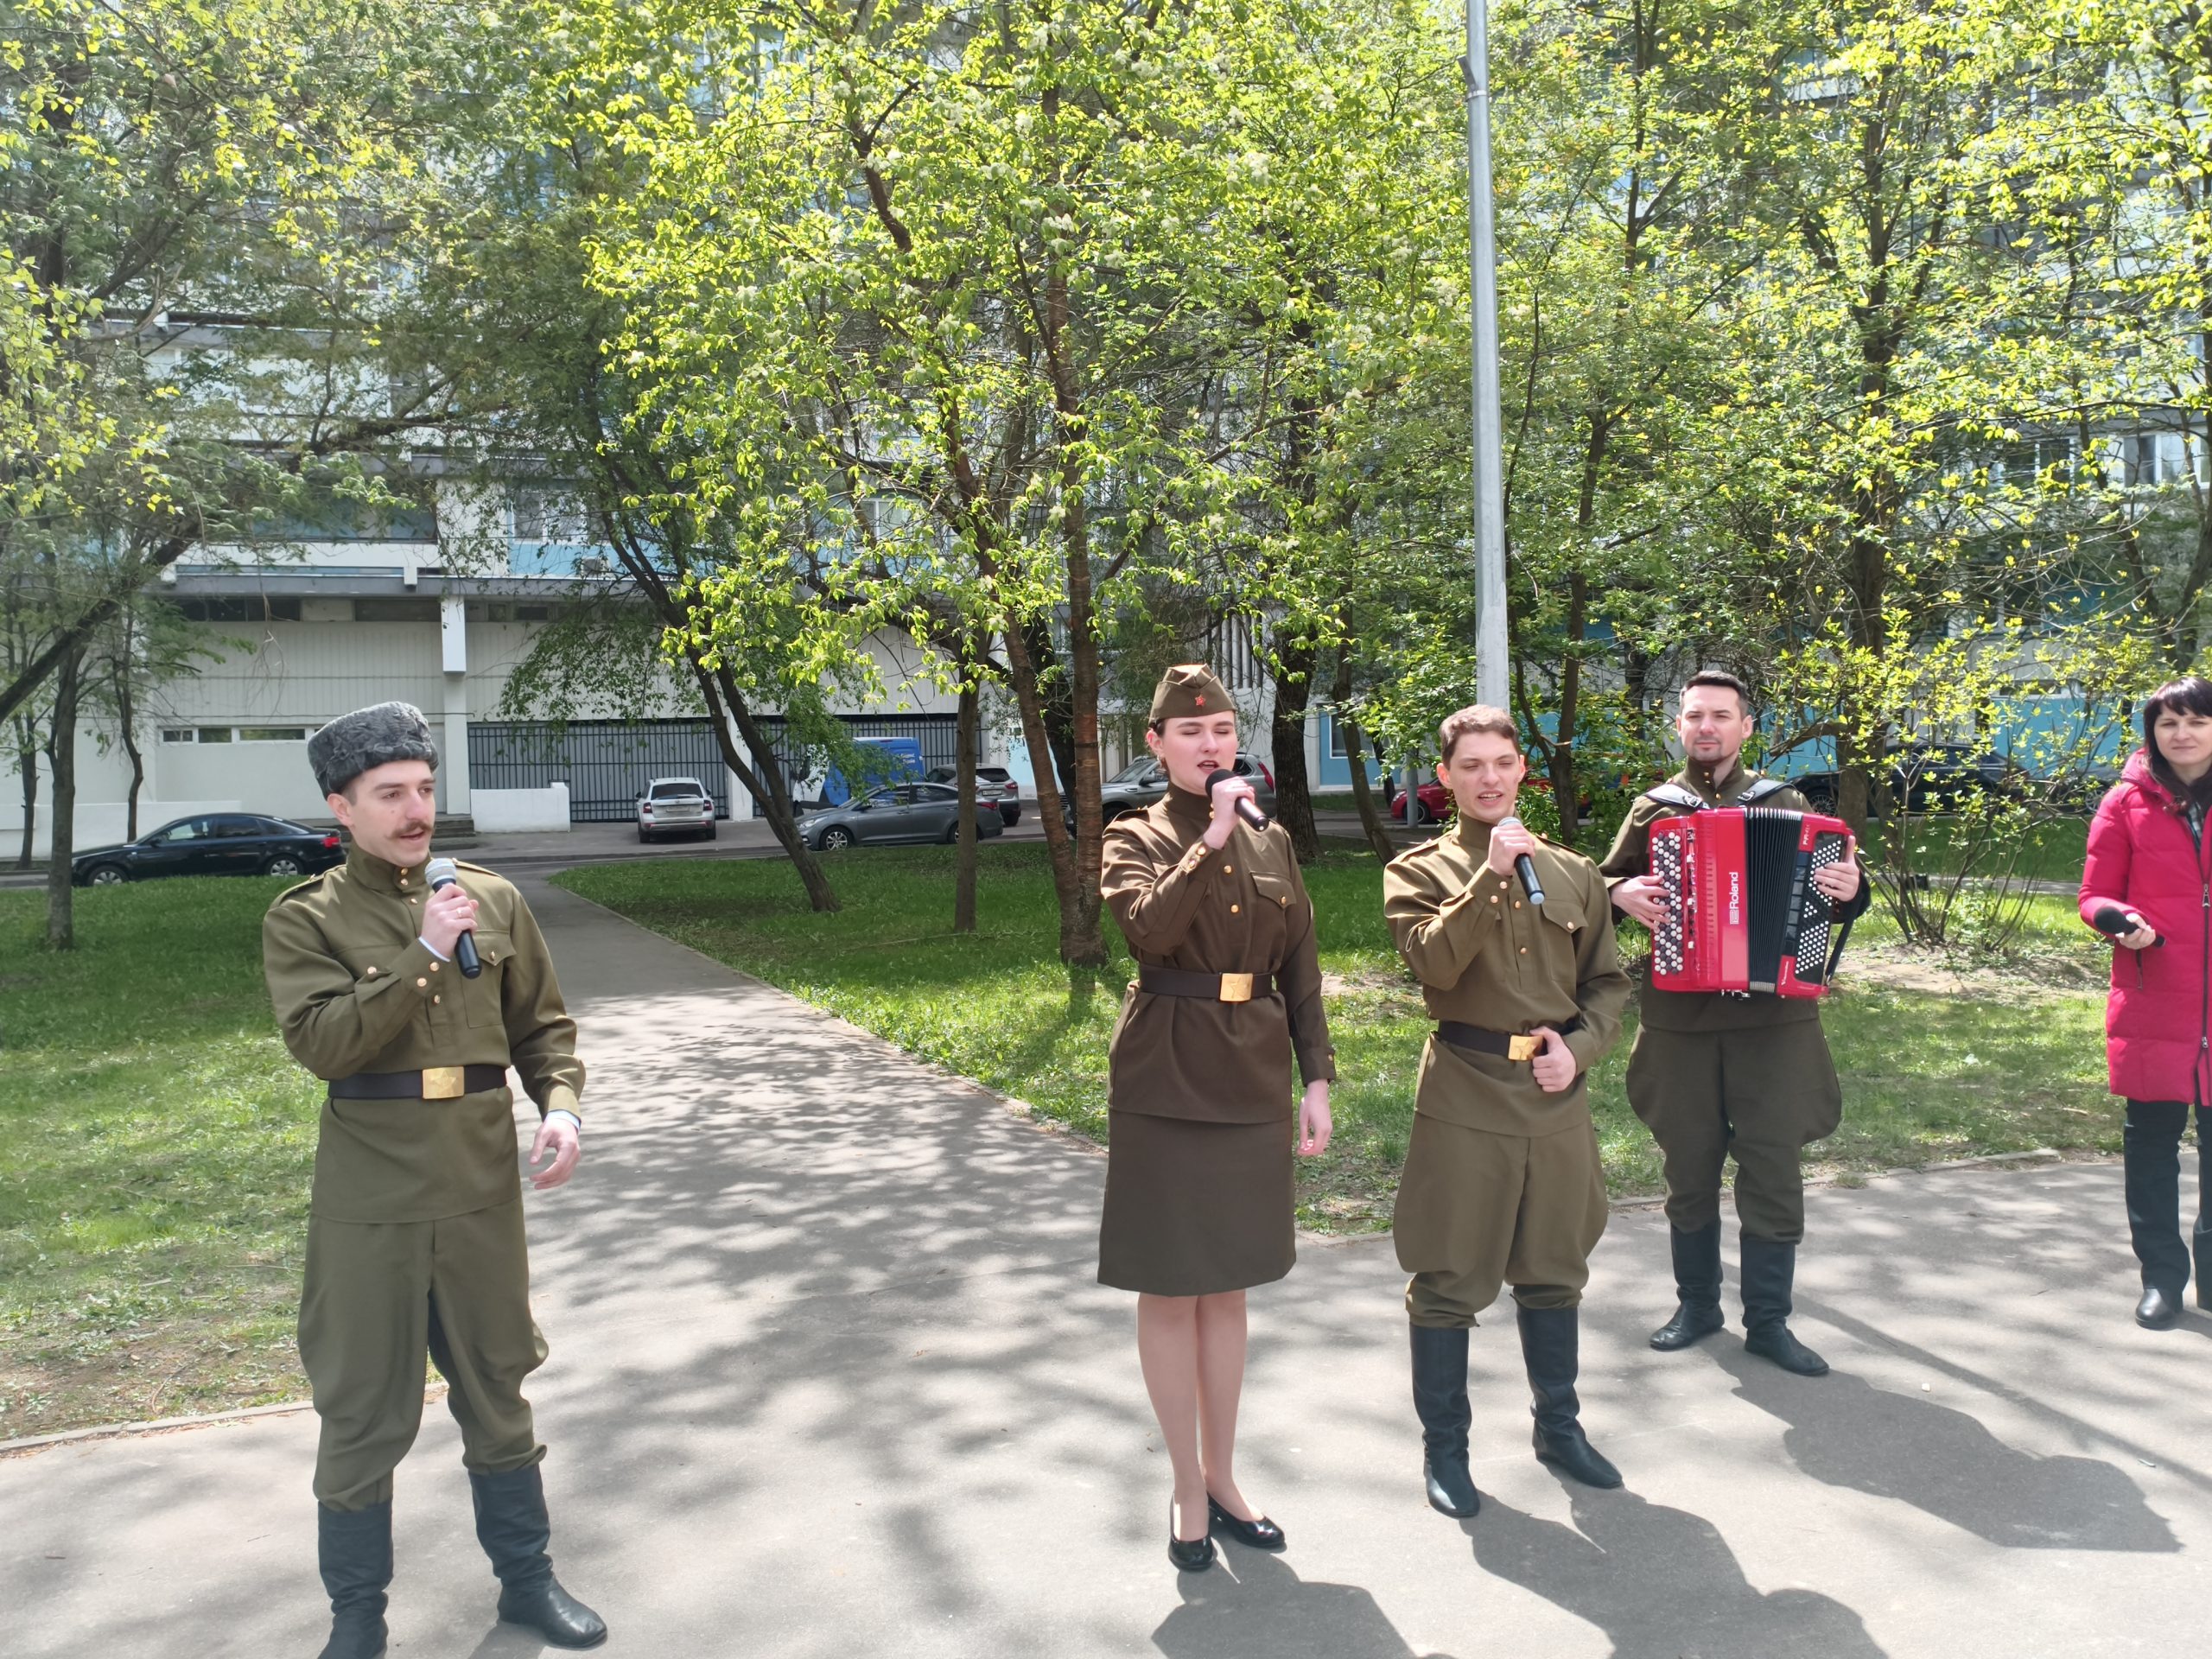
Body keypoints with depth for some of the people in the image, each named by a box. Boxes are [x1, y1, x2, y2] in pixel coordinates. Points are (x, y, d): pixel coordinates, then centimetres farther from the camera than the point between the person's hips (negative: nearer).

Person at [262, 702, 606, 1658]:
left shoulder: (493, 899, 4)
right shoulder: (304, 919, -4)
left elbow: (542, 1026, 10)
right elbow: (321, 1043, -18)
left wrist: (561, 1105, -8)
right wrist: (426, 953, -21)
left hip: (482, 1188, 3)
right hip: (369, 1201, -3)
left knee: (497, 1390, 16)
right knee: (363, 1414, 7)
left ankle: (526, 1579, 32)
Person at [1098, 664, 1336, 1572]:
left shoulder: (1271, 841, 9)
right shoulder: (1135, 839, -3)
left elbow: (1300, 971, 10)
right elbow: (1150, 927, -24)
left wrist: (1317, 1080, 5)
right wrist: (1212, 838, -21)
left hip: (1254, 1081, 4)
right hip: (1167, 1080, -4)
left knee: (1227, 1284, 14)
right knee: (1170, 1290, 5)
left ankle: (1222, 1477, 27)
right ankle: (1188, 1490, 19)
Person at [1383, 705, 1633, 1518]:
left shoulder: (1572, 873, 9)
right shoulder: (1421, 870, -1)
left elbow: (1608, 983, 13)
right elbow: (1434, 962, -18)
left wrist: (1579, 1046, -4)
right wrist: (1490, 873, -22)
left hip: (1556, 1094, 4)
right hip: (1465, 1093, -4)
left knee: (1554, 1270, 16)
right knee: (1449, 1278, 3)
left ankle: (1559, 1425, 34)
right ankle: (1444, 1446, 17)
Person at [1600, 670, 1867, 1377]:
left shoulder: (1786, 805, 5)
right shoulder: (1652, 809, 7)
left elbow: (1832, 886, 8)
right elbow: (1602, 883, 15)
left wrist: (1849, 890, -15)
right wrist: (1622, 894, -7)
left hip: (1773, 1017, -1)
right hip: (1680, 1018, 1)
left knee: (1773, 1168, 1)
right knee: (1689, 1166, 9)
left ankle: (1768, 1322, 14)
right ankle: (1697, 1305, 26)